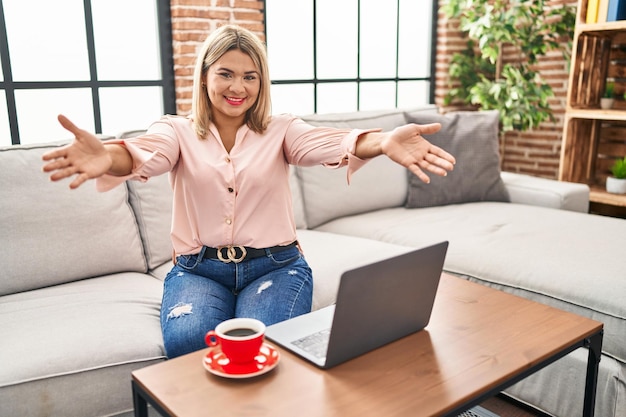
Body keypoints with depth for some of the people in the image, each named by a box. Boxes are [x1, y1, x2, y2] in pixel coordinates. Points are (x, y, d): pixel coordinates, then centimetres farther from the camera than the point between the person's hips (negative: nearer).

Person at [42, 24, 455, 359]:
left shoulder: (280, 130, 3)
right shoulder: (177, 130, 2)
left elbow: (329, 143, -18)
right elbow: (146, 155, -21)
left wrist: (384, 142, -41)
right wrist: (108, 157, -48)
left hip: (275, 265, 0)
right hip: (197, 268, 1)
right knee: (187, 341, -28)